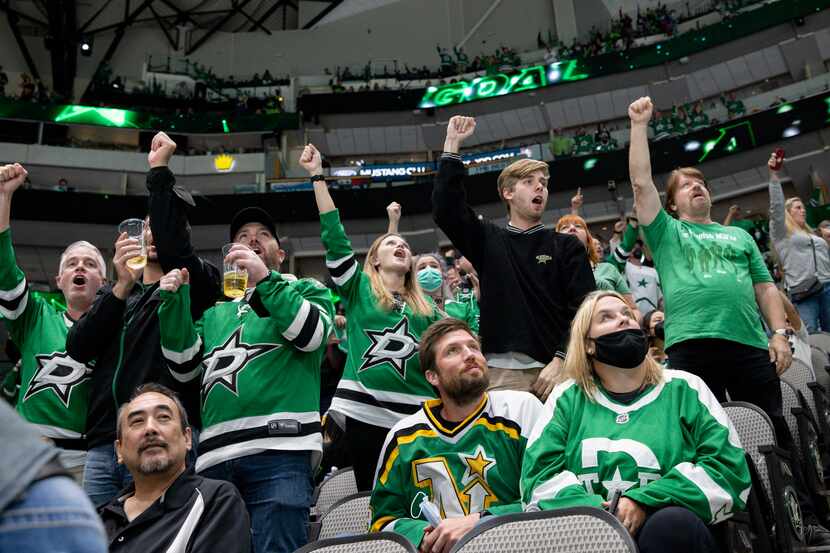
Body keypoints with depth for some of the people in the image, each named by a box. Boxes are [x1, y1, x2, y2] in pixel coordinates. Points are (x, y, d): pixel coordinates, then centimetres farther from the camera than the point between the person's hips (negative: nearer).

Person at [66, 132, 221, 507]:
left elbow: (173, 250, -16)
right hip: (102, 444, 5)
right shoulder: (111, 292, 22)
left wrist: (159, 171, -11)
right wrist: (122, 287, -9)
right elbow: (78, 348, 4)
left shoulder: (192, 286, 8)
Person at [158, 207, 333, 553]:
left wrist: (265, 278, -10)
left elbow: (311, 335, -5)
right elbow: (184, 369, 16)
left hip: (279, 450, -4)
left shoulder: (305, 290, 17)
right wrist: (174, 303, 7)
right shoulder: (215, 312, 28)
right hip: (215, 455, 5)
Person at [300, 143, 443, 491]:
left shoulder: (426, 309, 17)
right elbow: (334, 237, -1)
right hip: (364, 412, -2)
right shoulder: (358, 289, 8)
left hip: (415, 416, 3)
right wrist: (317, 176, -5)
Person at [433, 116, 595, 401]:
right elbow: (445, 208, -1)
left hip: (556, 367, 0)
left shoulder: (568, 246, 10)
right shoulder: (488, 241, 13)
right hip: (502, 371, 0)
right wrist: (452, 143, -1)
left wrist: (559, 362, -10)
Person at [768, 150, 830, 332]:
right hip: (802, 291, -5)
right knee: (808, 337, -14)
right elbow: (776, 205, -3)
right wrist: (774, 174, -11)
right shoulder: (781, 232, 11)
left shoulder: (813, 235, 30)